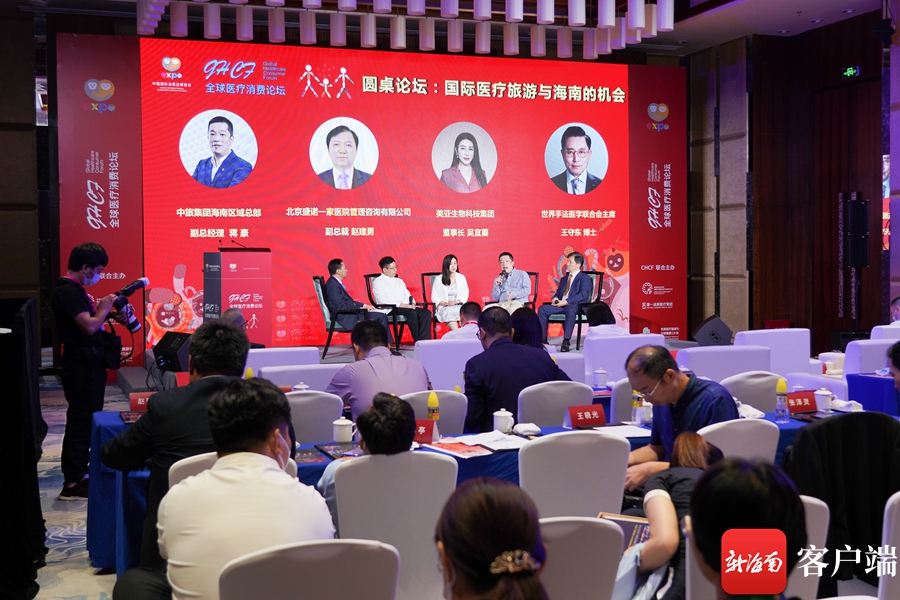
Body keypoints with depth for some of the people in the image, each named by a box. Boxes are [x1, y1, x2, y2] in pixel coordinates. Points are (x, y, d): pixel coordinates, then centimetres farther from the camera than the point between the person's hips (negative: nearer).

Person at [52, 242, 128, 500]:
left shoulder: (73, 289, 13)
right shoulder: (68, 291, -19)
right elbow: (89, 326, -27)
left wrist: (108, 314, 5)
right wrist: (104, 309, -10)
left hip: (87, 364, 11)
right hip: (81, 366, -11)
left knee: (85, 419, 18)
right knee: (82, 421, -6)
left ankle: (77, 473, 29)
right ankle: (73, 484, -1)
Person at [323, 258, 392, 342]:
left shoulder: (336, 283, 13)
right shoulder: (333, 285, -18)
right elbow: (342, 306, -23)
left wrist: (365, 305, 5)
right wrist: (362, 307, -14)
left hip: (351, 313, 10)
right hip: (345, 318, -10)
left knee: (382, 316, 6)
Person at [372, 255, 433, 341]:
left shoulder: (399, 281, 27)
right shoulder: (378, 282, 4)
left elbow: (408, 295, 22)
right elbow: (383, 300, -10)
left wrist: (412, 304, -3)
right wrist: (403, 305, -18)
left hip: (407, 308, 7)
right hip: (391, 309, -7)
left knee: (426, 312, -21)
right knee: (412, 312, -35)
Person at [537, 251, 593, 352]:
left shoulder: (585, 278, 2)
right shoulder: (564, 279, 27)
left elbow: (583, 294, -12)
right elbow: (558, 292, 24)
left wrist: (566, 302, -21)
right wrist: (555, 298, -3)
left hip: (576, 306, -7)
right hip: (561, 304, 7)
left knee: (570, 310, -42)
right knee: (542, 309, -17)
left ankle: (566, 342, -42)